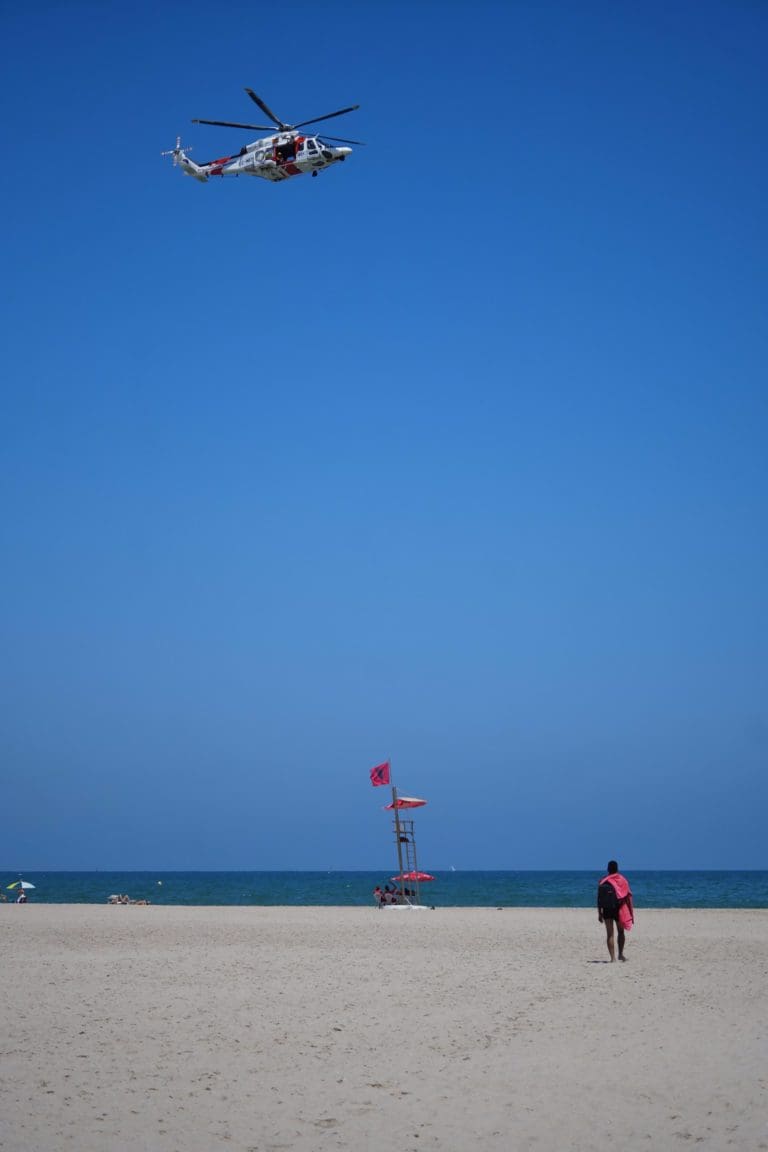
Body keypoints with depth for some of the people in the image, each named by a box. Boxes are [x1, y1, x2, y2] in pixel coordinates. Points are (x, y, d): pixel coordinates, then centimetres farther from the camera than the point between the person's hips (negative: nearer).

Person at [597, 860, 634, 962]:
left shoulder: (603, 882, 0)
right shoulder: (623, 880, -1)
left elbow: (599, 899, -2)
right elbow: (628, 897, -3)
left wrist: (599, 913, 5)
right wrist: (631, 913, 2)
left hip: (607, 910, 0)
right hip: (619, 910, 0)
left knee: (610, 934, 3)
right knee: (621, 932, 18)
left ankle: (612, 957, -3)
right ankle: (620, 954, 14)